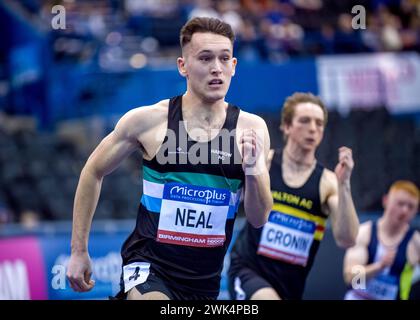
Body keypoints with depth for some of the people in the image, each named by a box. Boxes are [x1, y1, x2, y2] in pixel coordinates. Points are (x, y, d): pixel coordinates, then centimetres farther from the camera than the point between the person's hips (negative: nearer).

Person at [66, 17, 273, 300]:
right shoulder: (147, 120, -8)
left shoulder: (251, 128, -4)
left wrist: (252, 169, -21)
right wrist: (79, 252, 6)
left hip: (206, 281, 3)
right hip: (149, 266, -3)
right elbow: (93, 173, 6)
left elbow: (259, 219, -2)